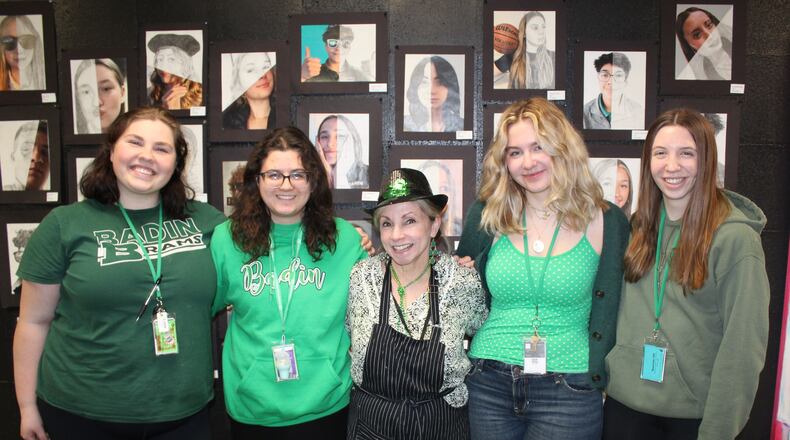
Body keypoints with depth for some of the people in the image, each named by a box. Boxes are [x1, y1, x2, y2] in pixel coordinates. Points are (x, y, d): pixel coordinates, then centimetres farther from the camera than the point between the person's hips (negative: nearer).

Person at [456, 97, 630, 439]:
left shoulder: (606, 222, -3)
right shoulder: (487, 215, 0)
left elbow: (607, 317, 3)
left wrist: (594, 378, -2)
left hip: (569, 394, -1)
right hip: (488, 386, 2)